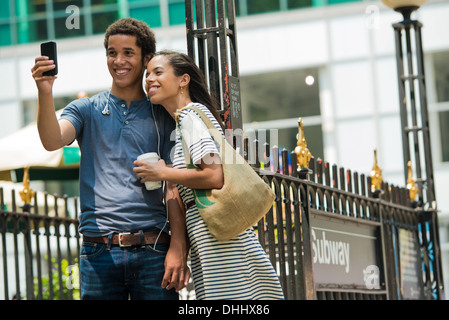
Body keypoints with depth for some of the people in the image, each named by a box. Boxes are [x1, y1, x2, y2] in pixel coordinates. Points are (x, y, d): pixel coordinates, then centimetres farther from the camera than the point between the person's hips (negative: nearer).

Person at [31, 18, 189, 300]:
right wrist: (45, 93, -26)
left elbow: (175, 189, 4)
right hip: (100, 253, 0)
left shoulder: (163, 117, 10)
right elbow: (53, 141, -8)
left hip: (153, 252, 0)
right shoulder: (87, 110, 12)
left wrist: (179, 250, -8)